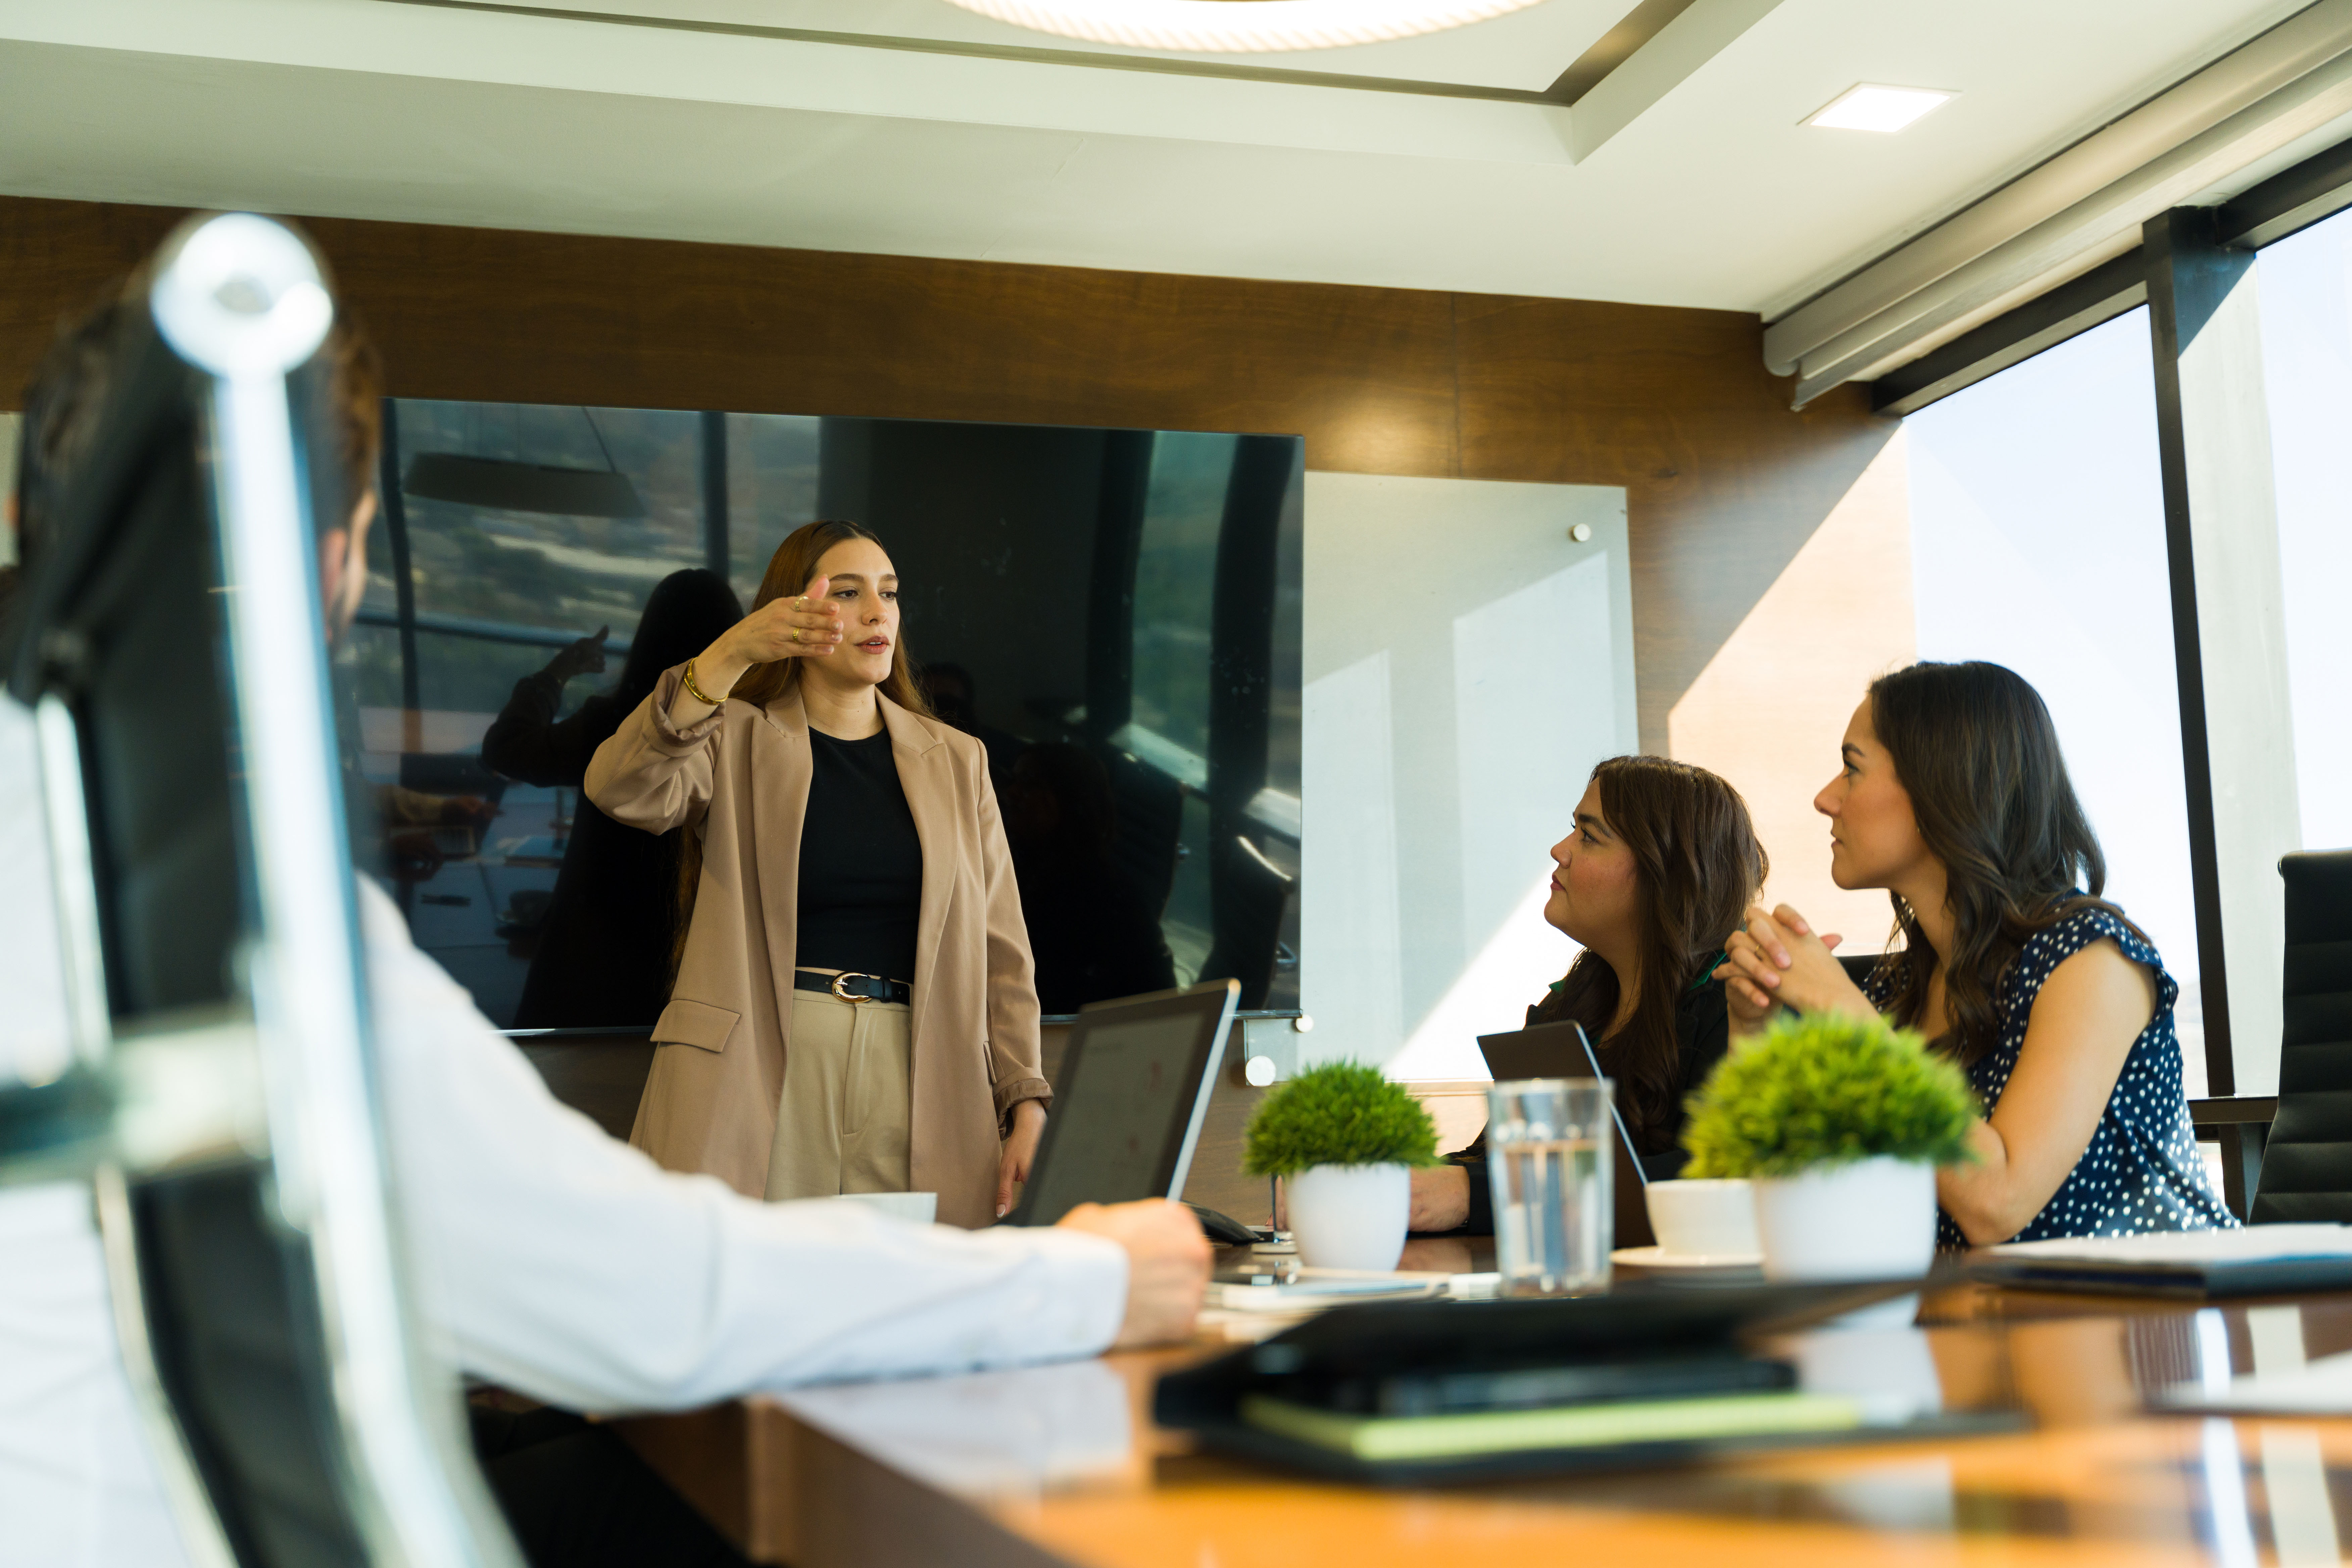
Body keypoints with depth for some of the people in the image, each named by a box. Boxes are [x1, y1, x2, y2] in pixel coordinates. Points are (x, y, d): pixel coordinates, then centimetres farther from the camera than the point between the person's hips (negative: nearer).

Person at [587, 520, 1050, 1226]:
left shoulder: (956, 761, 17)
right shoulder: (736, 742, 9)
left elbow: (1001, 954, 13)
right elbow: (621, 789, -13)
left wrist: (1027, 1103, 2)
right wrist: (730, 658, -24)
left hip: (917, 1082, 2)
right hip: (757, 1072, -2)